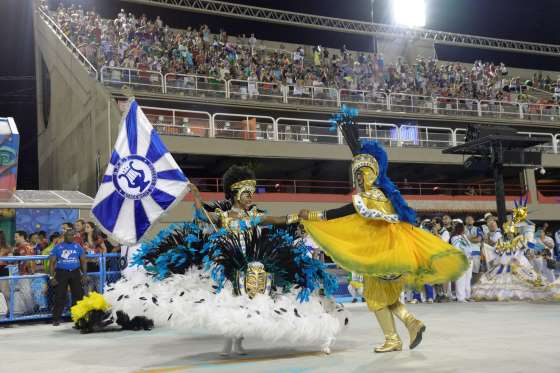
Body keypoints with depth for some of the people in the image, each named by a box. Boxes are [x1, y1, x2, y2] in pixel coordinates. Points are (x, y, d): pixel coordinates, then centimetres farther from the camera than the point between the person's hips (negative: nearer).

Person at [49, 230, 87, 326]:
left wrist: (84, 275, 3)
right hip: (61, 273, -2)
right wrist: (52, 277, -6)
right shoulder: (58, 247, 5)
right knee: (60, 297, -4)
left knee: (78, 295, 0)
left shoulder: (78, 247, 11)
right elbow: (52, 263, 3)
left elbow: (83, 261, 13)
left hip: (75, 273, 2)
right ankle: (56, 319, 0)